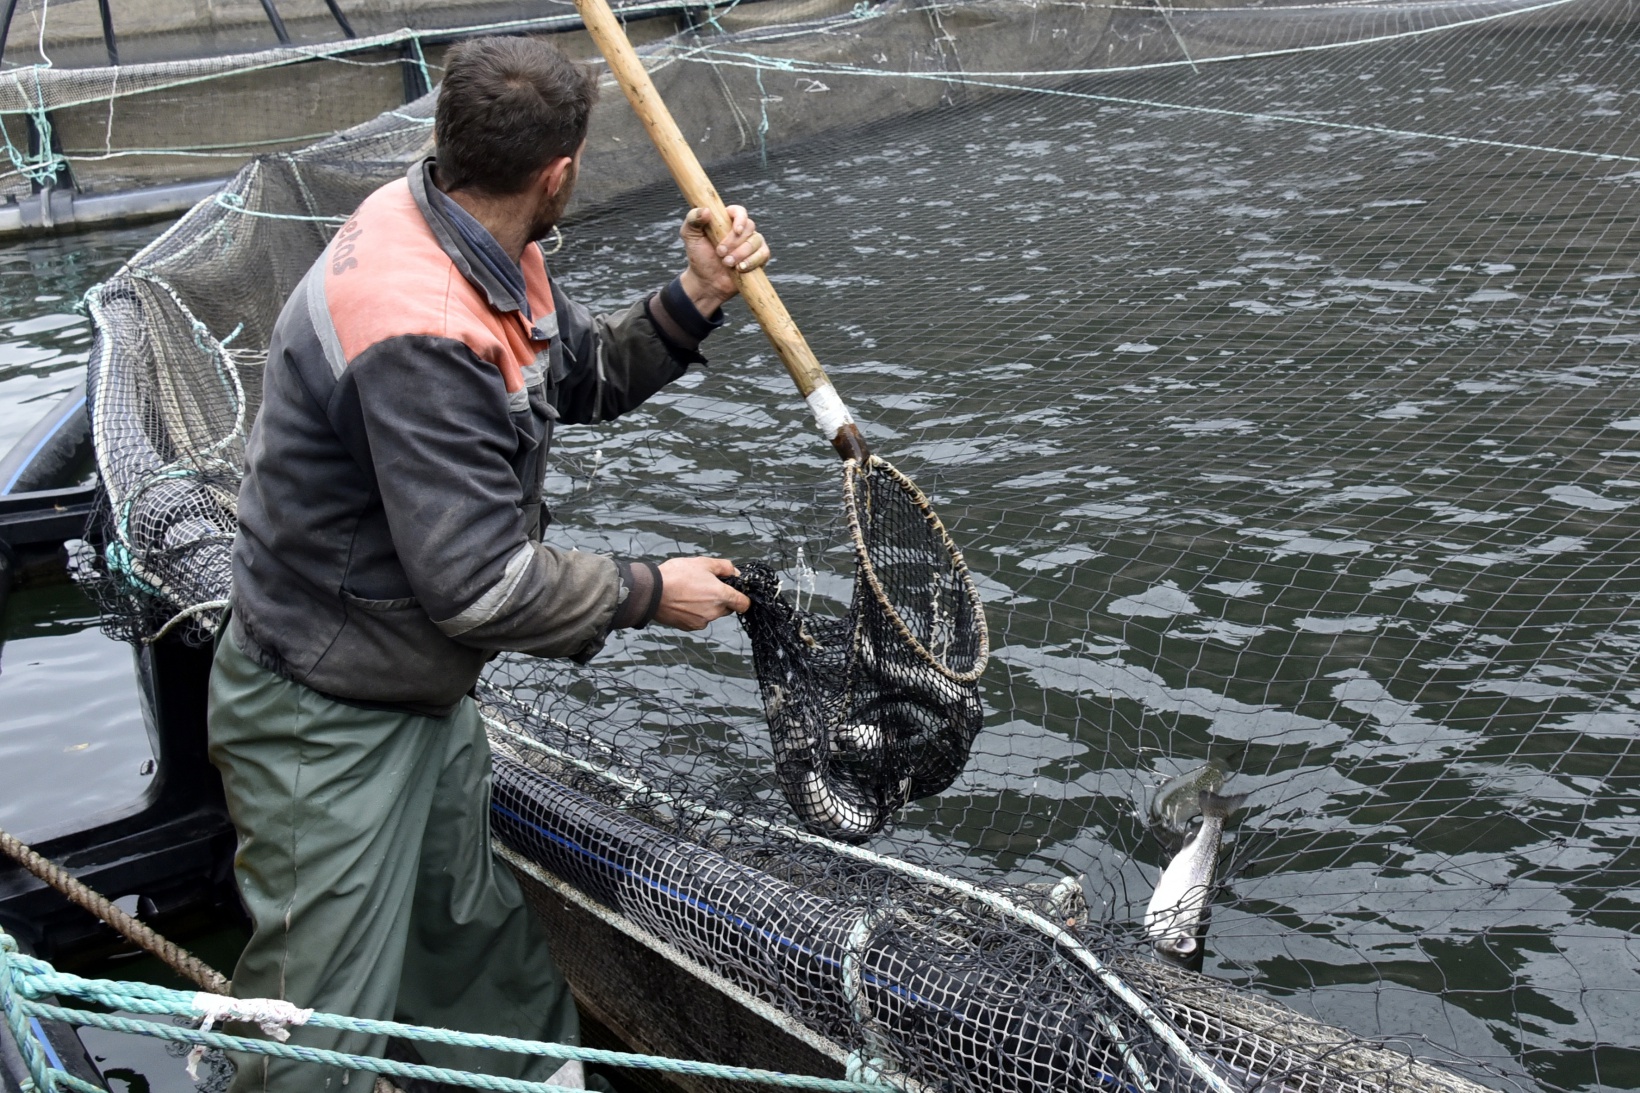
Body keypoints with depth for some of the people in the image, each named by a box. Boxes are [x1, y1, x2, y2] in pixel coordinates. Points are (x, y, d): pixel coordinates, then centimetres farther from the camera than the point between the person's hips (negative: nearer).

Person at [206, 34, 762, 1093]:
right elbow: (480, 582, -31)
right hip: (329, 727, -9)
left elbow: (583, 375, 13)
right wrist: (649, 593, -17)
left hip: (427, 691, 10)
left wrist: (691, 301, -4)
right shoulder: (416, 335, -33)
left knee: (481, 945, 27)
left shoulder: (483, 249, -2)